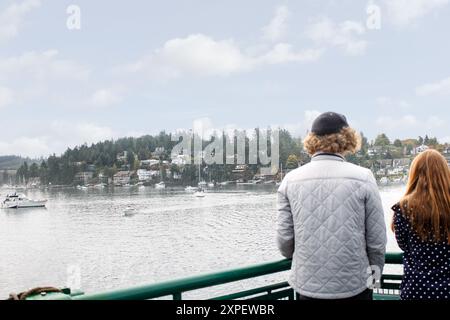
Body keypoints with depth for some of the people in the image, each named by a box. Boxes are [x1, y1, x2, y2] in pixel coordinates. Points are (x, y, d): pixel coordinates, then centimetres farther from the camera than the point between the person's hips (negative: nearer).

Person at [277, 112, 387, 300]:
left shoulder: (291, 180, -4)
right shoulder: (362, 177, -8)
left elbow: (284, 237, -1)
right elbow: (377, 238, -5)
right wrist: (376, 269, 14)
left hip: (308, 286, 2)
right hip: (354, 285, -1)